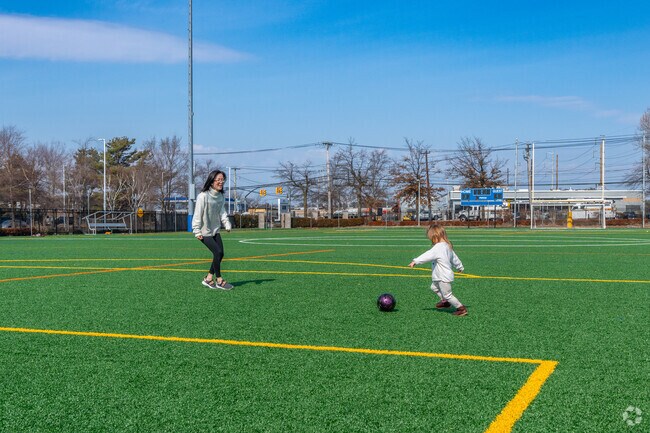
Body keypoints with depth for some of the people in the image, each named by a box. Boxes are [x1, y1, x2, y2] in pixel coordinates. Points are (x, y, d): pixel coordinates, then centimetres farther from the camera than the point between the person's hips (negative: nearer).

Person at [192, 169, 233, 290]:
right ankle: (219, 280, -1)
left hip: (215, 230, 8)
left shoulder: (221, 196, 5)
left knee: (220, 254, 3)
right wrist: (197, 231, -17)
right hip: (204, 232, -8)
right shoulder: (203, 196, -18)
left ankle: (208, 279, 17)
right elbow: (197, 214, -17)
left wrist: (227, 224, -6)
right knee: (217, 252, -14)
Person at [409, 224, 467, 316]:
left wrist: (415, 261, -32)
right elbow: (454, 258, 23)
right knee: (434, 287, 26)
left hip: (444, 278, -10)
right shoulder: (448, 246, 10)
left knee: (447, 295, -1)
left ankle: (461, 308, 8)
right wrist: (460, 267, 38)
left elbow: (427, 256, -31)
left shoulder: (438, 247, -22)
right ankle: (445, 301, 38)